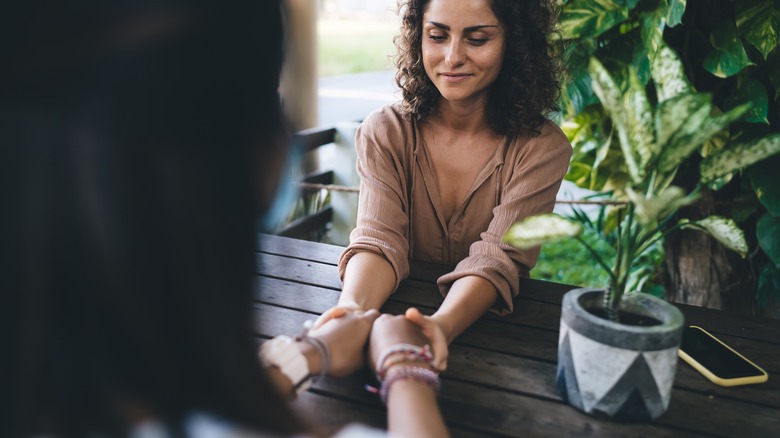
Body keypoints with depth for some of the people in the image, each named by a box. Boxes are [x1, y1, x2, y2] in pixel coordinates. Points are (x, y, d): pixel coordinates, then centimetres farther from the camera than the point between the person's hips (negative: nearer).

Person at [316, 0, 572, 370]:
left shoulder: (543, 147, -10)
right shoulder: (384, 132, -6)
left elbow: (496, 260, -19)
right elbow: (379, 241, -16)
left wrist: (441, 326, -40)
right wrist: (353, 308, -38)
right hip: (396, 315, 1)